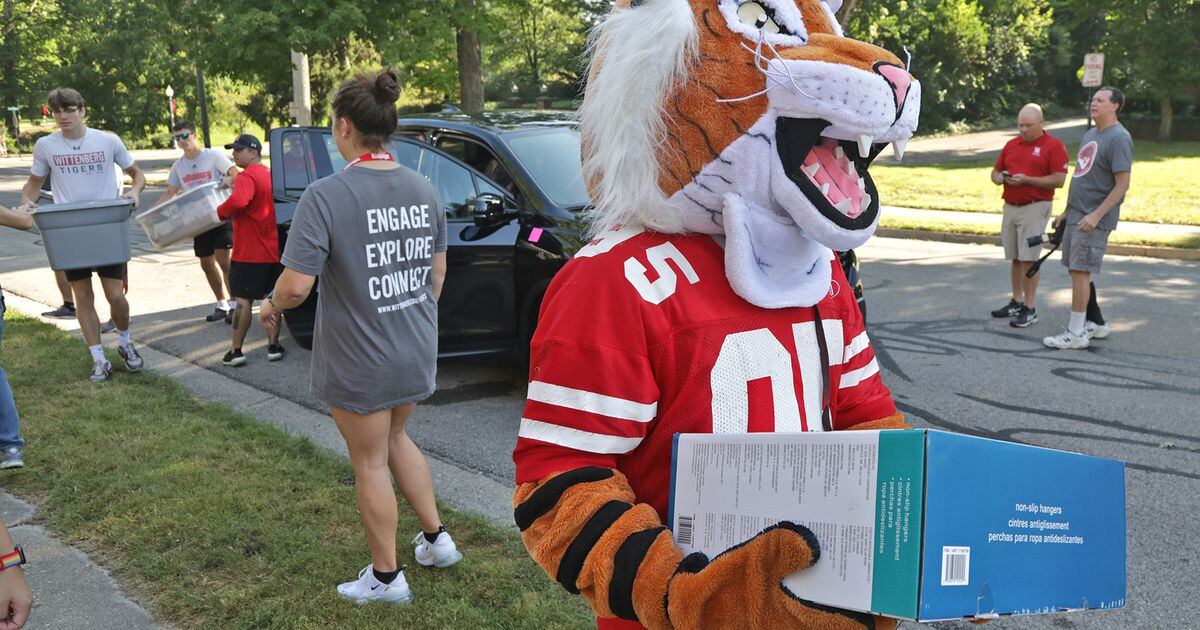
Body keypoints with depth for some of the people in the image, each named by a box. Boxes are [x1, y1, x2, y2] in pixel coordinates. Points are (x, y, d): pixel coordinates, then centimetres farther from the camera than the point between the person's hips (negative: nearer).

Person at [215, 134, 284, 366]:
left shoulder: (246, 177, -14)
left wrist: (221, 212, -15)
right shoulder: (270, 175, 13)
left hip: (249, 253, -7)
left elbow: (238, 201, -33)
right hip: (273, 251, 7)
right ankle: (273, 346, 15)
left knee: (243, 300, -1)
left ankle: (235, 351, 3)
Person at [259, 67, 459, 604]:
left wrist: (272, 306, -2)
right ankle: (436, 540, 34)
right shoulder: (422, 189, -1)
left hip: (359, 363, -6)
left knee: (370, 463, 12)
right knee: (395, 438, 28)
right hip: (416, 354, 6)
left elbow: (297, 284, -23)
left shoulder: (327, 196, -20)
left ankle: (386, 578, 26)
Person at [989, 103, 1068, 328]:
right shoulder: (1012, 145, 15)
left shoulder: (1054, 146, -5)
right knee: (1015, 258, 11)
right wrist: (999, 178, -5)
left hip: (1035, 208, -6)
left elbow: (1059, 180, -12)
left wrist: (1027, 180, -19)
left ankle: (1030, 309, -2)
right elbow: (995, 171, 20)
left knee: (1028, 259, -8)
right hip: (1010, 207, 6)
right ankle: (1016, 302, 22)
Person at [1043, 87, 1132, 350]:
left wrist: (1096, 215, -23)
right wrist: (1067, 211, 21)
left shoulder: (1119, 138, -12)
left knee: (1080, 272, -9)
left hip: (1094, 220, -9)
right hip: (1076, 216, 9)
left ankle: (1076, 334, -3)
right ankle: (1096, 323, 25)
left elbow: (1122, 184, -17)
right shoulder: (1090, 135, 17)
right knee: (1076, 271, 13)